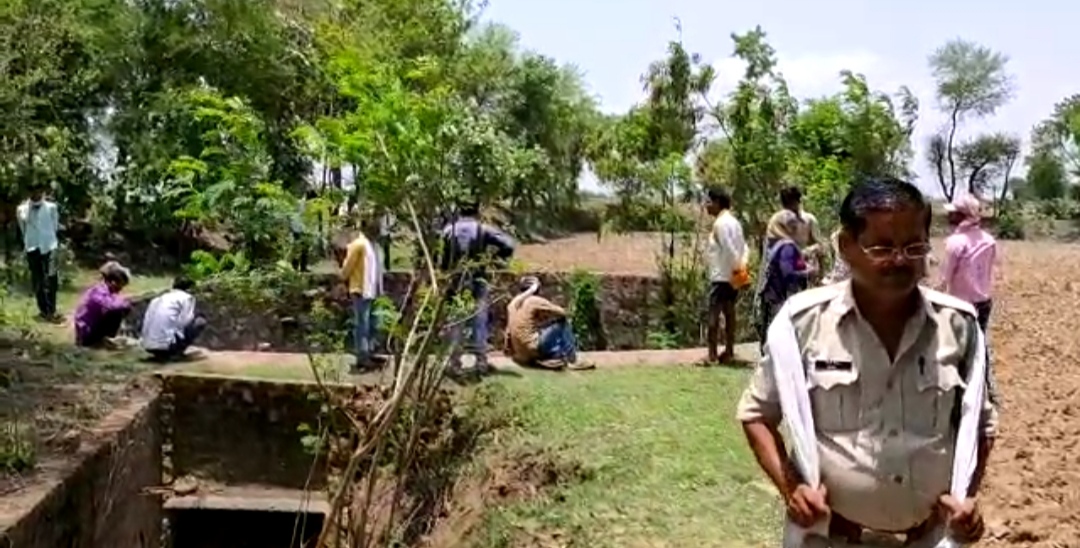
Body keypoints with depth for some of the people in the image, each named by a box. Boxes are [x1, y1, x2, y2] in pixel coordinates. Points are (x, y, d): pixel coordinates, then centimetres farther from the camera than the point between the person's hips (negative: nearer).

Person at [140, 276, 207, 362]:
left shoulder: (157, 299, 22)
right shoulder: (186, 297, 3)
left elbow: (146, 320, 18)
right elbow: (184, 321, -8)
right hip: (167, 345, -7)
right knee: (200, 322, 8)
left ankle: (160, 354, 14)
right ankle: (177, 352, 0)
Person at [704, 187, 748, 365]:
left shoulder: (720, 223, -14)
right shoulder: (733, 221, 15)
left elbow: (729, 248, -21)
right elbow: (743, 246, 13)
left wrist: (736, 267, -13)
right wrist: (742, 265, 6)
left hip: (721, 276, -9)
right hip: (733, 276, 9)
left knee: (713, 314, -7)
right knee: (729, 312, 12)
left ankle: (712, 354, -9)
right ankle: (729, 352, 16)